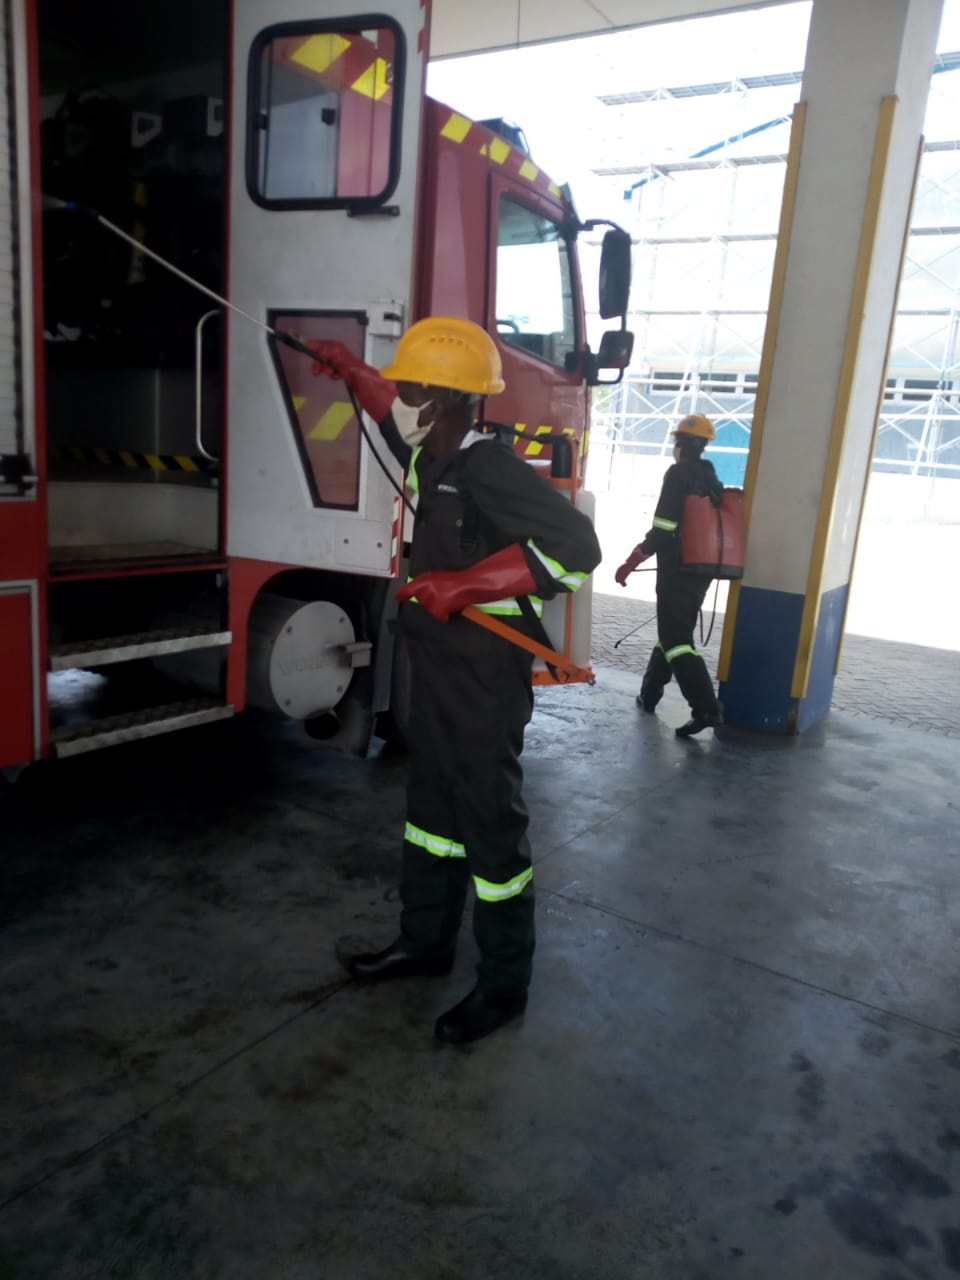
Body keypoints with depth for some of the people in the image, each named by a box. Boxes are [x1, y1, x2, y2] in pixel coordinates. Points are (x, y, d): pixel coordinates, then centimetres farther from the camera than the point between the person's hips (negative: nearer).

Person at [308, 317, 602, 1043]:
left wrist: (465, 586, -30)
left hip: (486, 683, -10)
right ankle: (426, 942, 39)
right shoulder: (437, 458, 7)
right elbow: (401, 421, 33)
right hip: (438, 670, 10)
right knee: (431, 811, 20)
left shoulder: (490, 468, -21)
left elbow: (575, 545, -30)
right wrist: (354, 373, 30)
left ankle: (505, 985, 20)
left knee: (491, 827, 3)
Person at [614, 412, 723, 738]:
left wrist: (631, 562, -14)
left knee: (676, 639, -9)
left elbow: (663, 529, -19)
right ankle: (649, 694, 30)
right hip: (700, 570, 9)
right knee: (674, 631, 19)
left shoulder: (679, 474, -11)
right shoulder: (713, 480, 13)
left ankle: (706, 709, -17)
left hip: (677, 570, -9)